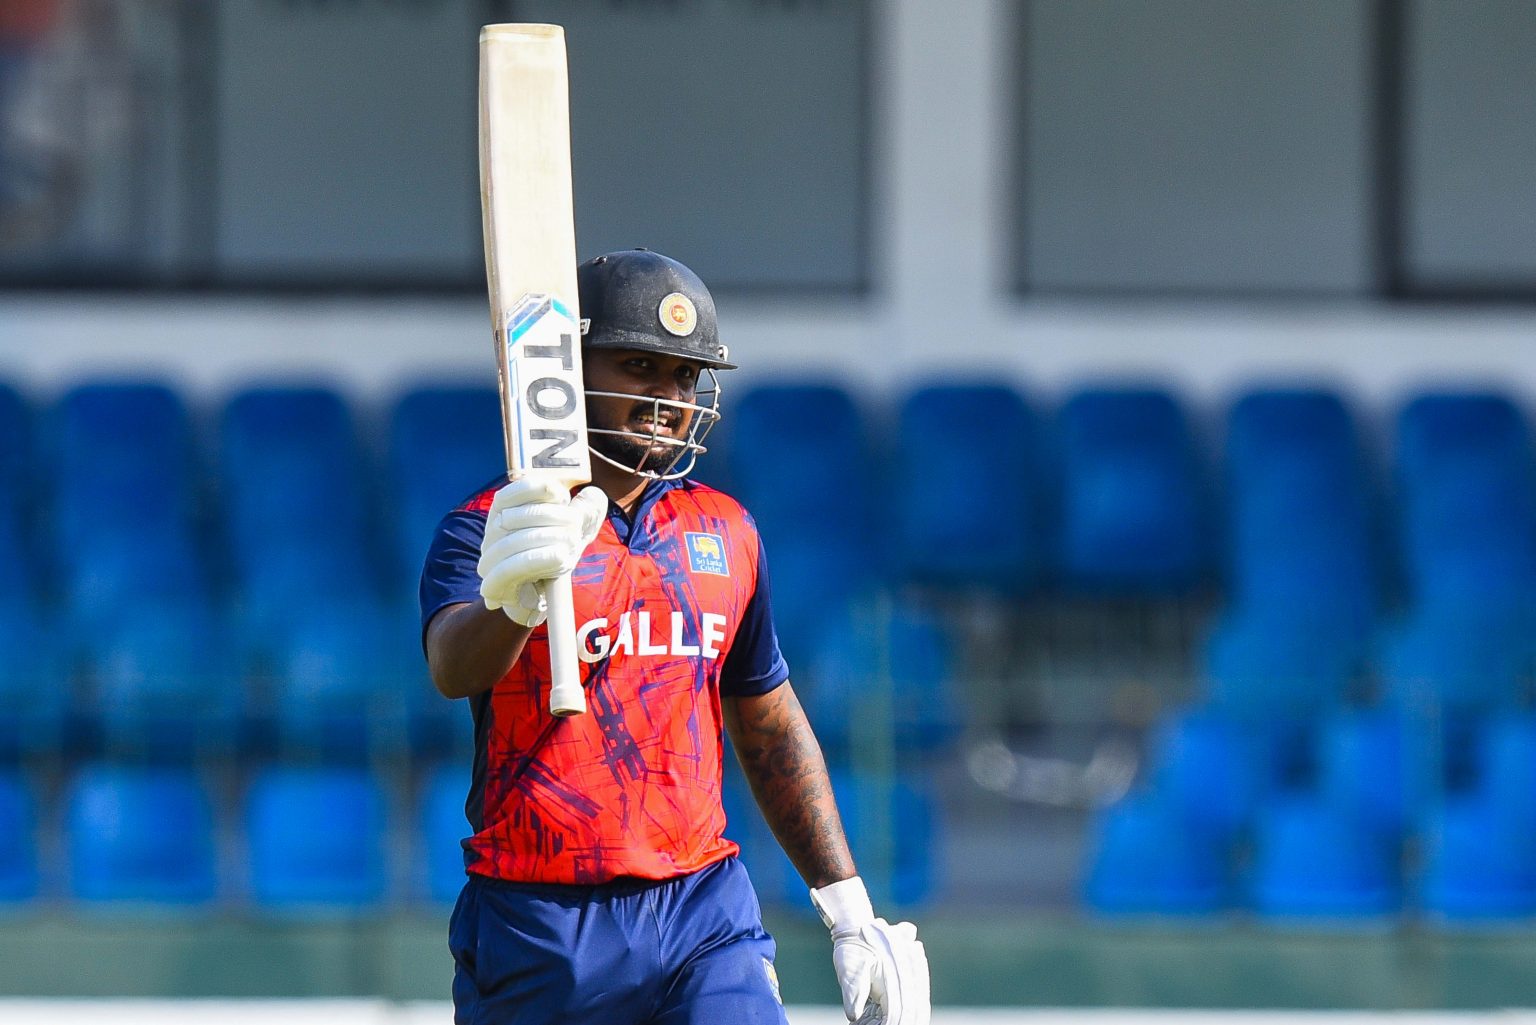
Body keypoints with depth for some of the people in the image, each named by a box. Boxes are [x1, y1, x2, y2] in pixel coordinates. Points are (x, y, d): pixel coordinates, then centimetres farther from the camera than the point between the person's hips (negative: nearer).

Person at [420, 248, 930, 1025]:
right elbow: (454, 665, -26)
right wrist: (511, 604, -49)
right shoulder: (489, 528, -4)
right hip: (536, 926, -3)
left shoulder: (725, 532, 12)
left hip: (704, 909, 3)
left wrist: (848, 911, 17)